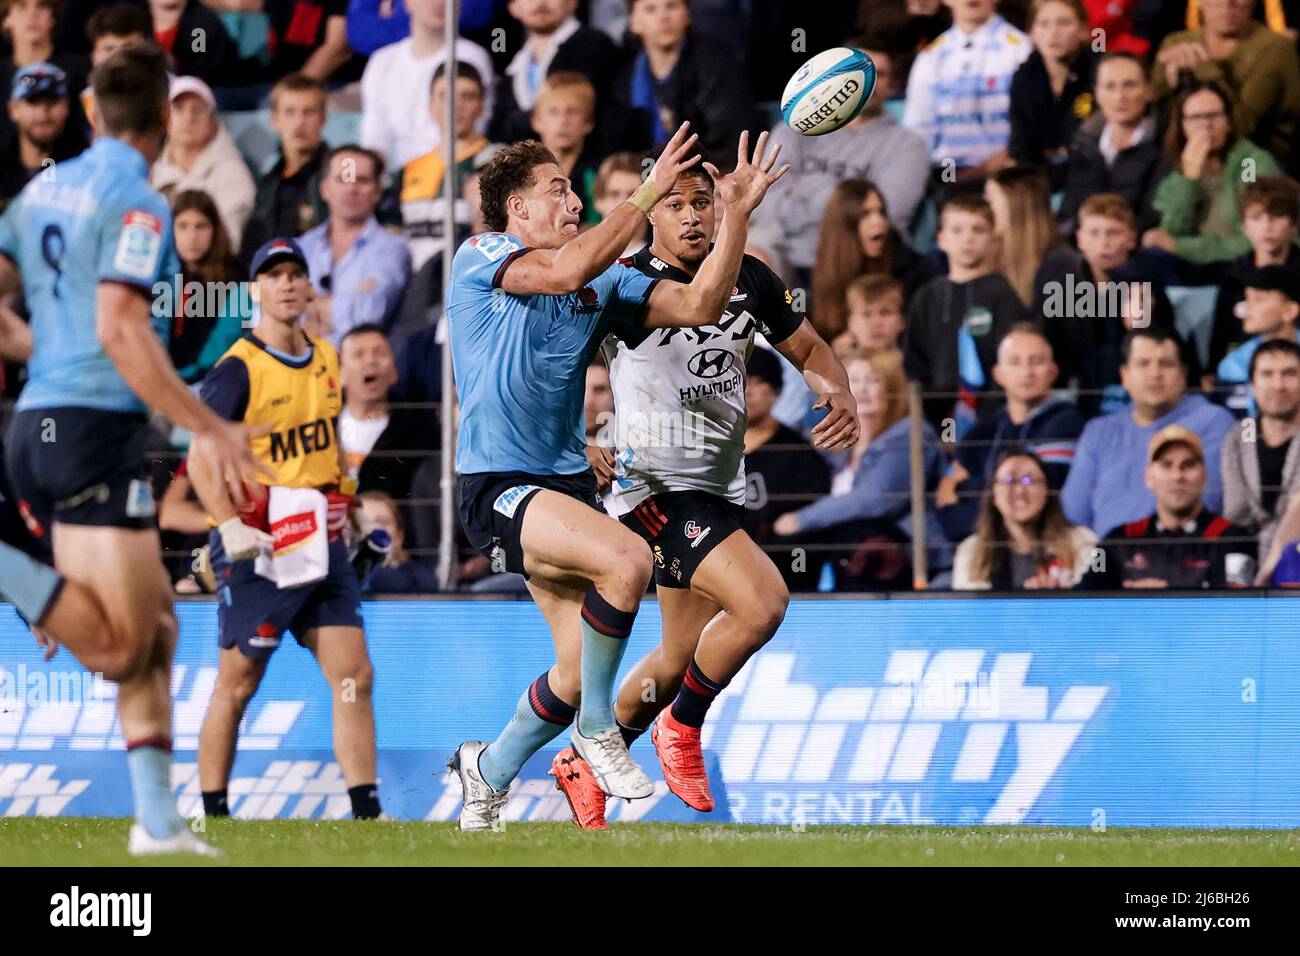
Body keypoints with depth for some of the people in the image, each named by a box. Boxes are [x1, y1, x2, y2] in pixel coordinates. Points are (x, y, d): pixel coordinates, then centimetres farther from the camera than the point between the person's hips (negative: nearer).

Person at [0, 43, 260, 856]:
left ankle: (158, 820, 8)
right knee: (118, 647, -9)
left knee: (156, 627, 12)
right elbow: (120, 332, -19)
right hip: (96, 428, -9)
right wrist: (210, 428, -15)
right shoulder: (135, 203, -10)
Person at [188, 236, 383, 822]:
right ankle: (213, 814, 9)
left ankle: (366, 813, 0)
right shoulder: (239, 369, -10)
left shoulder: (326, 360, 12)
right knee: (237, 686, 0)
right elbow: (201, 460, -13)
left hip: (321, 544, 6)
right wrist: (230, 527, -24)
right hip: (259, 550, -6)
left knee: (354, 678, -1)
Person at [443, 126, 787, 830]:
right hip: (497, 487, -7)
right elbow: (565, 271, -24)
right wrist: (649, 193, -21)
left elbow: (698, 305, 6)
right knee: (626, 559, -30)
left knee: (581, 672, 3)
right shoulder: (479, 257, -5)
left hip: (566, 483, 7)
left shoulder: (603, 283, 14)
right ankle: (597, 728, -11)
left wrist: (737, 214, -3)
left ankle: (488, 770, 30)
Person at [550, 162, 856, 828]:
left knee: (683, 655, 16)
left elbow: (808, 350, 17)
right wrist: (578, 444, -20)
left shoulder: (750, 278, 4)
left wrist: (840, 397, -4)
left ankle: (584, 763, 36)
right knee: (762, 602, -25)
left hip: (721, 488, 7)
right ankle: (683, 726, -2)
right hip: (653, 485, -7)